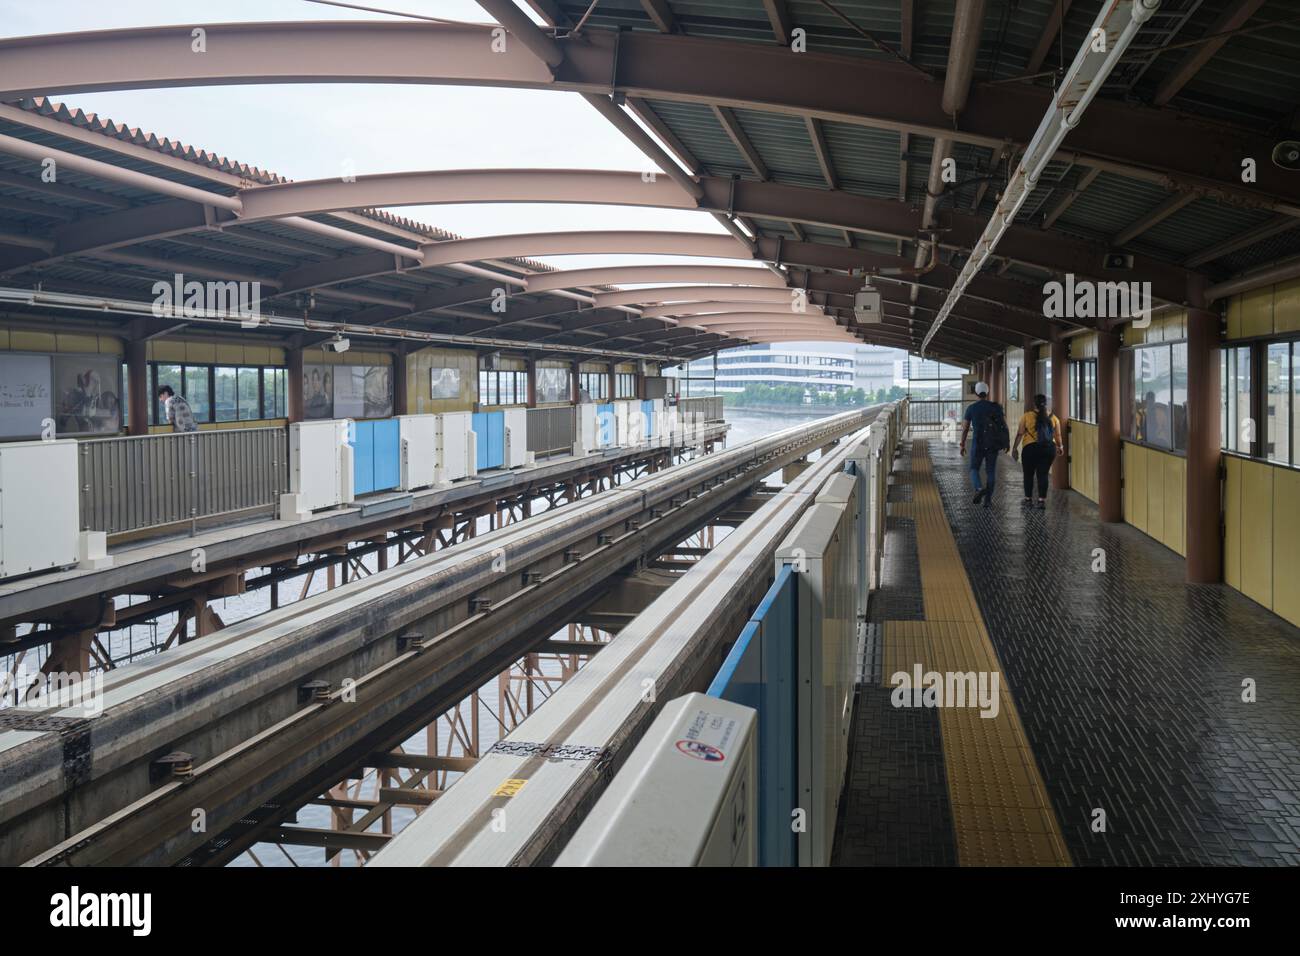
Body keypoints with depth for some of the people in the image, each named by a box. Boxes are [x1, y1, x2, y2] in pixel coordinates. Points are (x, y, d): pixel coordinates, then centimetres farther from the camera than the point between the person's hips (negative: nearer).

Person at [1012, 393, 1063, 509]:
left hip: (1031, 448, -2)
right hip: (1049, 448, 2)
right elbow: (1058, 436, 10)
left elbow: (1020, 434, -4)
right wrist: (1060, 447, 27)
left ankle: (1028, 498, 20)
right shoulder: (1053, 418, 5)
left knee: (1028, 474, 12)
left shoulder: (1026, 416, -3)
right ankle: (1042, 500, -1)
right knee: (1043, 474, 5)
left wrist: (1014, 448, 4)